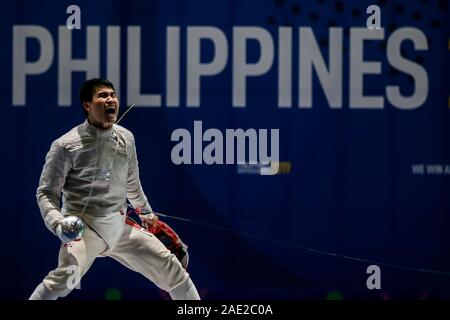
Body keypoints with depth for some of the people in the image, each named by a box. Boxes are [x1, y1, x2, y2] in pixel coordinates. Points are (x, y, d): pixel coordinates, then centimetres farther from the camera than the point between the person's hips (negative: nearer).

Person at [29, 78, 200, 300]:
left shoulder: (125, 138, 3)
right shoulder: (66, 145, -14)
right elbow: (46, 193, -10)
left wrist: (145, 212, 33)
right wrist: (59, 225, -27)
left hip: (119, 228, 6)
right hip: (84, 229, -6)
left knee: (169, 267, 8)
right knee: (65, 277, -33)